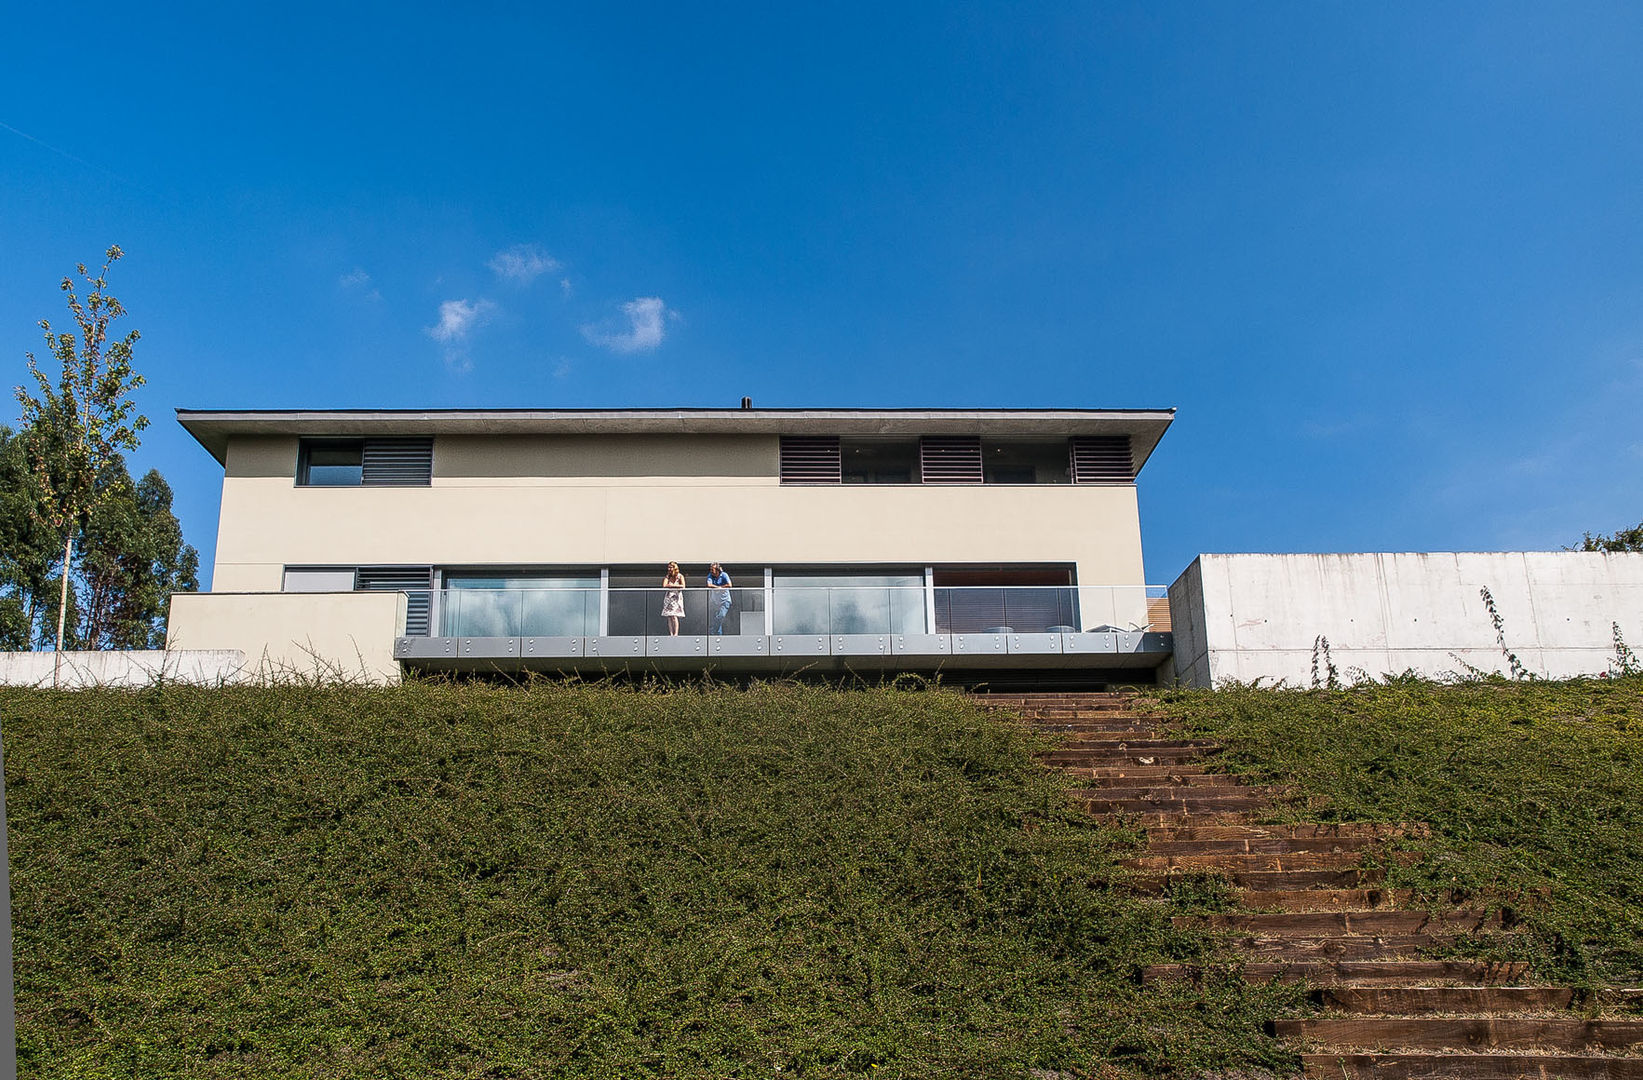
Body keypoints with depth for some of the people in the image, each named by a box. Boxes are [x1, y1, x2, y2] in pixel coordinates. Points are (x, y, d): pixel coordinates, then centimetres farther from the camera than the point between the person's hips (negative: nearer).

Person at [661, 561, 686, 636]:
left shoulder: (680, 576, -1)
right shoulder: (668, 576, 9)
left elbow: (683, 586, -15)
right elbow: (664, 585, -5)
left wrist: (672, 585, -11)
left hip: (676, 597, -4)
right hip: (668, 597, 4)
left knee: (674, 616, -14)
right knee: (669, 617, -4)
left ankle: (676, 634, -13)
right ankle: (671, 634, -2)